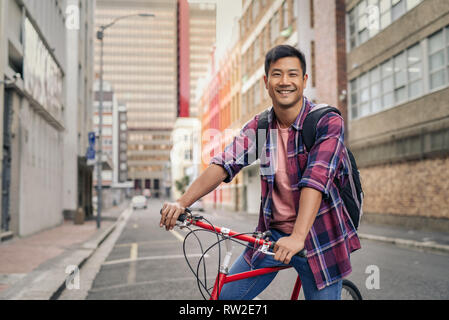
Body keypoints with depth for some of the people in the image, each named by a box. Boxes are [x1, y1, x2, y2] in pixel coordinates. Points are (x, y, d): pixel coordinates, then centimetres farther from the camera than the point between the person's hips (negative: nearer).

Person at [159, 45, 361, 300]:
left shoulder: (328, 122, -14)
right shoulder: (259, 126, 0)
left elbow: (316, 179, -27)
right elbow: (224, 164, -11)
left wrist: (297, 237, -39)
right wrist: (182, 203, -24)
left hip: (318, 236, -3)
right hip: (273, 232, 4)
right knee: (226, 295, 3)